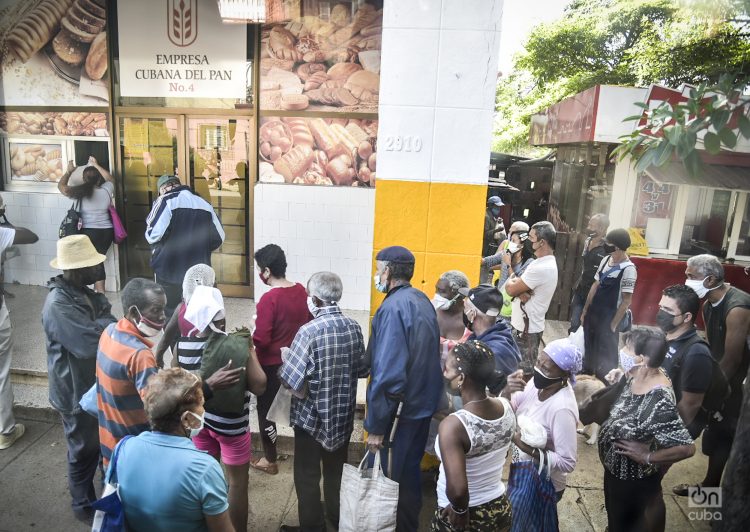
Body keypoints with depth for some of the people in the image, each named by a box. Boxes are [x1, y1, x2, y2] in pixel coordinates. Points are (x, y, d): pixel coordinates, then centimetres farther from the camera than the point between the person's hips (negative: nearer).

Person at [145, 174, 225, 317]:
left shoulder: (166, 201, -7)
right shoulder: (204, 203, 8)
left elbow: (153, 234, -17)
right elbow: (218, 237, 9)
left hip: (169, 270, -4)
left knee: (168, 313, 10)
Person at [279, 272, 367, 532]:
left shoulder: (309, 331, -24)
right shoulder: (353, 327, -6)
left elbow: (290, 379, -25)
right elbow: (362, 369, 4)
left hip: (312, 414, -6)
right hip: (343, 413, 6)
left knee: (307, 475, 14)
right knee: (336, 470, 23)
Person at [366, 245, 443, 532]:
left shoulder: (393, 307, -24)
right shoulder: (422, 299, 3)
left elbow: (388, 375, -28)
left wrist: (375, 425, -20)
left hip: (401, 408, -9)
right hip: (423, 401, 9)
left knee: (395, 476, 10)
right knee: (411, 469, 24)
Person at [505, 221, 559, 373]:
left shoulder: (542, 268, -24)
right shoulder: (543, 262, 10)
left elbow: (511, 289, -20)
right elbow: (517, 286, 8)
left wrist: (510, 280, 2)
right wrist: (520, 292, -15)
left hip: (527, 328, -10)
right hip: (523, 324, 10)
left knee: (523, 372, 1)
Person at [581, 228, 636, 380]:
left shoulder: (628, 269, -18)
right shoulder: (606, 260, 3)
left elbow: (626, 301, -16)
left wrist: (613, 325, -14)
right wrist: (585, 311, 11)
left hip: (608, 319, -7)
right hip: (593, 314, 7)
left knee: (605, 357, 6)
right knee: (589, 350, 20)